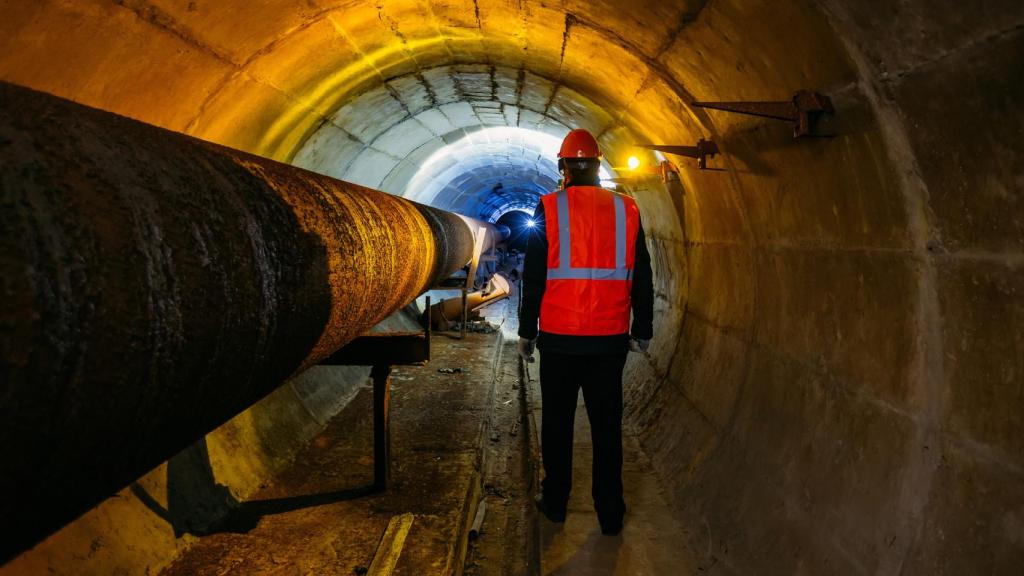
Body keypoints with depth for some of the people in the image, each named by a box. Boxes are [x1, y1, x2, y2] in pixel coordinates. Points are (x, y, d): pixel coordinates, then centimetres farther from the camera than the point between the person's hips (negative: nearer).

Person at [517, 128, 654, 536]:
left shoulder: (548, 209, -6)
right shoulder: (626, 210, 1)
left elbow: (533, 277, -4)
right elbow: (641, 278, 5)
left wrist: (526, 331, 5)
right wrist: (642, 331, 14)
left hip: (559, 338, -1)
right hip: (610, 338, 2)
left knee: (557, 423, 13)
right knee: (607, 426, 11)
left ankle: (555, 502, 24)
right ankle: (610, 513, 17)